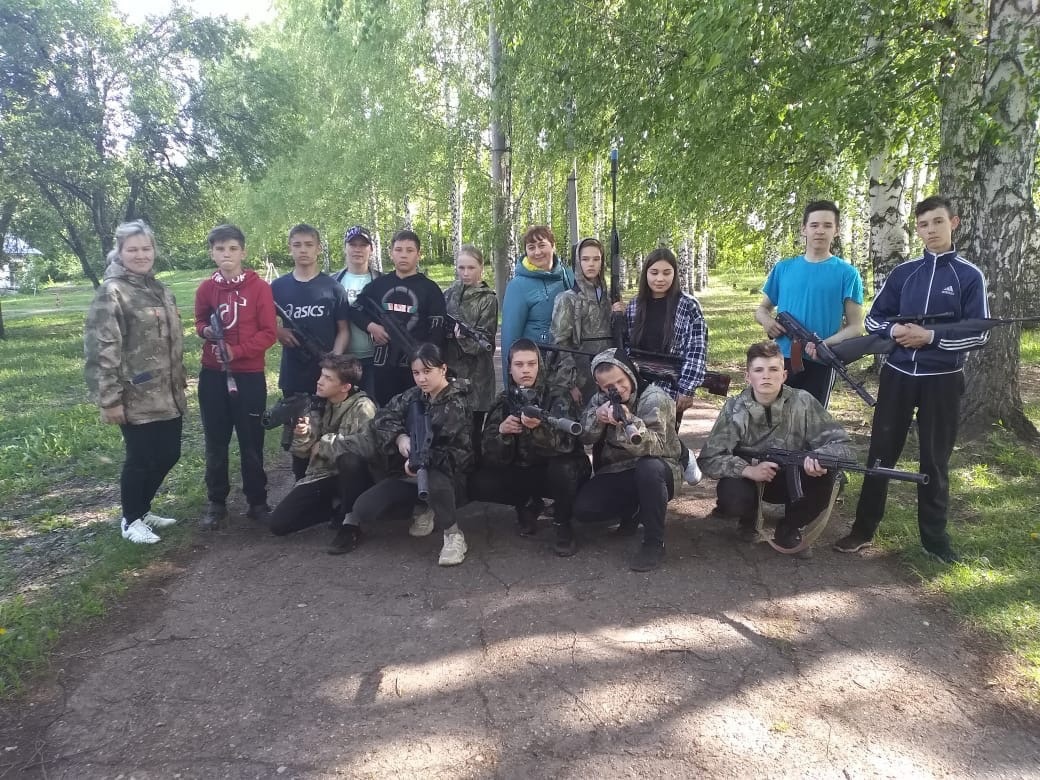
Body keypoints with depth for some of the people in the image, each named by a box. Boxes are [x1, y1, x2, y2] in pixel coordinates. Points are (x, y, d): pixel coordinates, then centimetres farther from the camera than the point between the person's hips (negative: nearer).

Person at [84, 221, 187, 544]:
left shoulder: (161, 290, 13)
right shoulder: (111, 292, -11)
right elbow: (100, 350, -16)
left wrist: (180, 381, 21)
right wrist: (110, 399, -18)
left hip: (169, 396, 7)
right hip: (136, 399, -7)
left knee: (168, 455, 13)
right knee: (140, 459, 3)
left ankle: (142, 509, 34)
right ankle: (130, 520, 24)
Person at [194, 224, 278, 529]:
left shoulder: (260, 287, -5)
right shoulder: (206, 288, 4)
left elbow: (269, 333, -7)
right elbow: (200, 322, 17)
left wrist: (237, 351, -18)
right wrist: (206, 331, -6)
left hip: (249, 375, -3)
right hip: (212, 375, 3)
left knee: (251, 442, 5)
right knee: (215, 442, 10)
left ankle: (257, 502, 18)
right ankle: (216, 503, 22)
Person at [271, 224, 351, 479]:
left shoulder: (333, 287, 0)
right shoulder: (278, 287, 5)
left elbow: (344, 330, 0)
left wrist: (334, 359, -14)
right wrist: (278, 331, -8)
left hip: (327, 373, -2)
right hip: (293, 374, 2)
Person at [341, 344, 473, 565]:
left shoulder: (458, 405, -13)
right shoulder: (414, 396, 3)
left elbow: (462, 453, -19)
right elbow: (382, 417, 2)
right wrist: (400, 437, -17)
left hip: (445, 472, -4)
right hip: (410, 472, 4)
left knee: (435, 480, -41)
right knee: (363, 509, -16)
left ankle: (453, 535, -18)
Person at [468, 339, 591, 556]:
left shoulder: (558, 396, -14)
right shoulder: (503, 401, -4)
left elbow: (565, 443, -30)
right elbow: (492, 457, -10)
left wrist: (539, 427, -50)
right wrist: (501, 432, -31)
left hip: (556, 471, -3)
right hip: (521, 473, 4)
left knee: (563, 468, -37)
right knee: (478, 483, -19)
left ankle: (562, 523, -8)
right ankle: (525, 505, 9)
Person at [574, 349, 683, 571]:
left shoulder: (654, 397, -16)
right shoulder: (600, 399, 2)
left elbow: (655, 446, -27)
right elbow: (583, 438, -3)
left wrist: (629, 422, -46)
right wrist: (596, 417, -24)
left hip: (657, 471, -5)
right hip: (616, 473, 5)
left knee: (648, 467, -40)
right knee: (582, 509, -18)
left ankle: (654, 543, -21)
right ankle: (632, 509, 12)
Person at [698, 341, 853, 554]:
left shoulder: (803, 403, -17)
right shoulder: (734, 408, -17)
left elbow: (840, 444, -17)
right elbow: (708, 459, -19)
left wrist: (820, 458, -41)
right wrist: (748, 470, -35)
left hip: (792, 480, 1)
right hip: (749, 479, -1)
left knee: (825, 474, -29)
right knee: (731, 498, -33)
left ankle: (790, 526, 0)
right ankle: (749, 517, 8)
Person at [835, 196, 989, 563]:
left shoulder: (969, 276, 0)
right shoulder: (903, 273, 6)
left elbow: (979, 335, -4)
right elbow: (873, 319, 9)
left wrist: (931, 336, -17)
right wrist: (894, 331, -13)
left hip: (942, 380, -1)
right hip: (897, 375, 2)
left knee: (935, 460, 8)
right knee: (881, 453, 5)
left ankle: (934, 536, 21)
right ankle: (863, 529, 14)